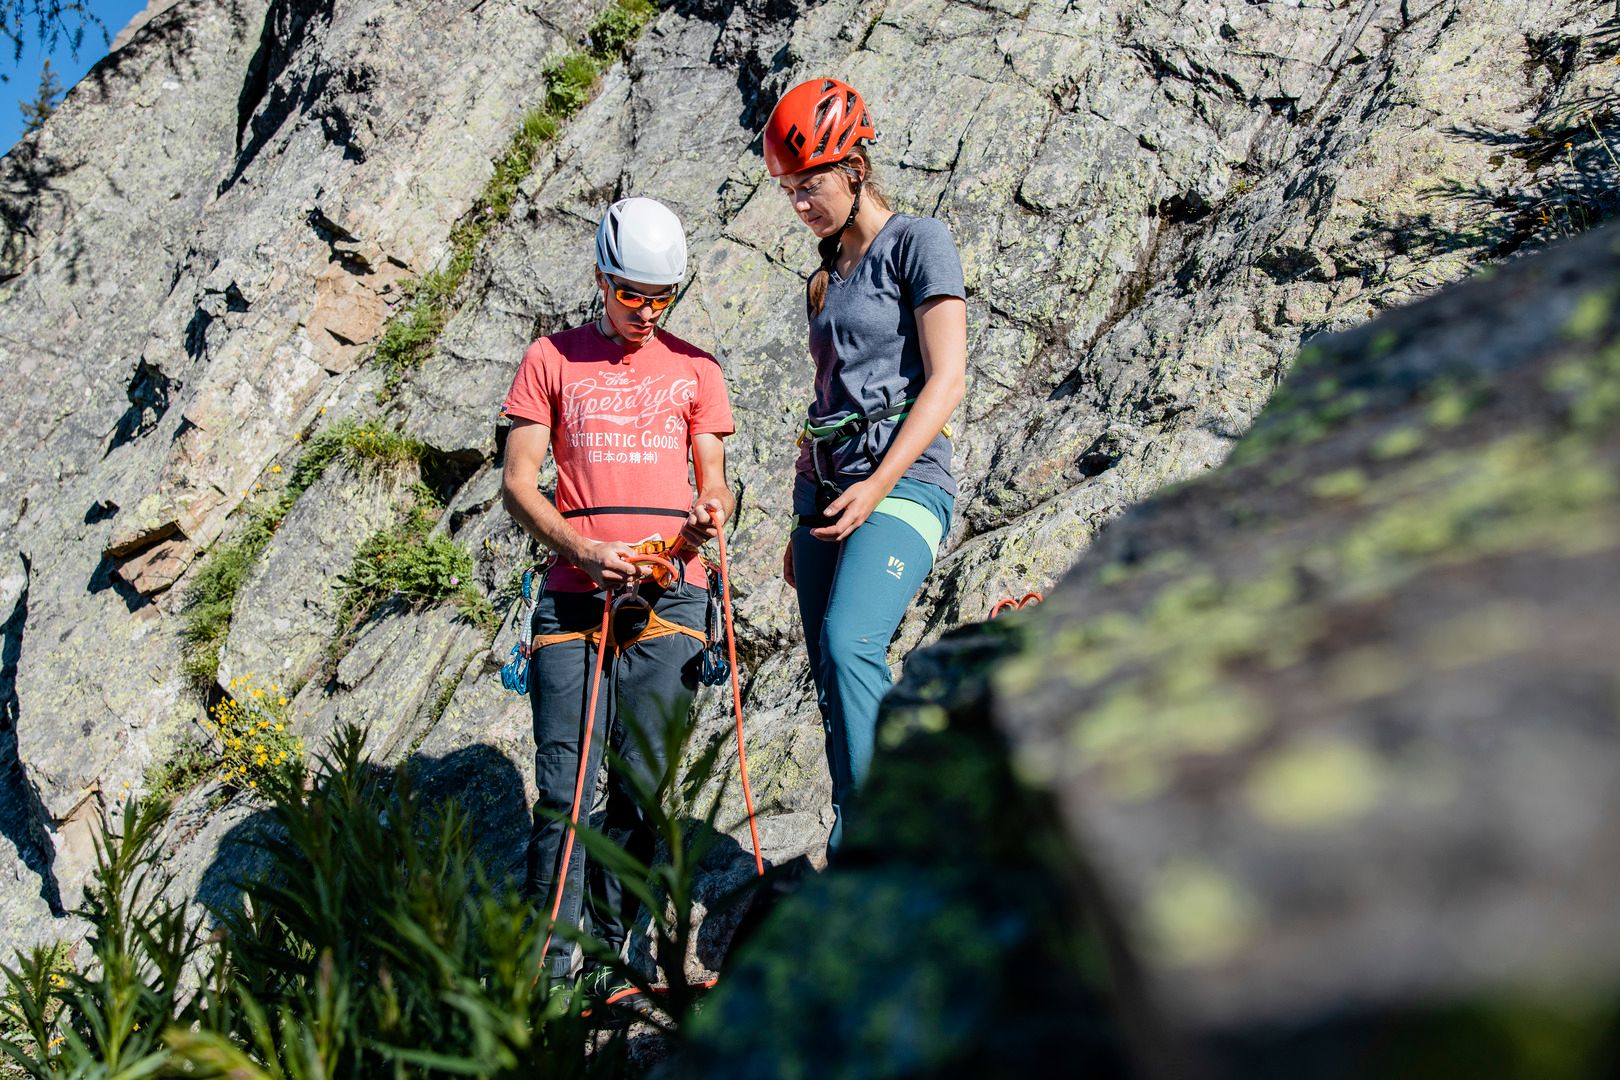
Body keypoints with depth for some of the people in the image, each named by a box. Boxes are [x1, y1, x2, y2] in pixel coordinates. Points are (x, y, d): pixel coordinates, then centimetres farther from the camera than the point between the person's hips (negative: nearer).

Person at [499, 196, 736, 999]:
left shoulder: (694, 368, 16)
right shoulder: (551, 360, 12)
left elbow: (712, 478, 16)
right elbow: (517, 483, 6)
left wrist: (712, 514, -9)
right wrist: (583, 549, -11)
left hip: (669, 599, 1)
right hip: (572, 596, -1)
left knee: (645, 787, 1)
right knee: (564, 789, -4)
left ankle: (608, 949, 14)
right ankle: (548, 960, 6)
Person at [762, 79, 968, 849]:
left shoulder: (918, 243, -1)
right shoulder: (825, 276, 20)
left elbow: (945, 381, -10)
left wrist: (877, 485, -20)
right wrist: (802, 523, 19)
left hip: (902, 481, -7)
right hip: (826, 488, 7)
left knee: (848, 645, -27)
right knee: (830, 674, 3)